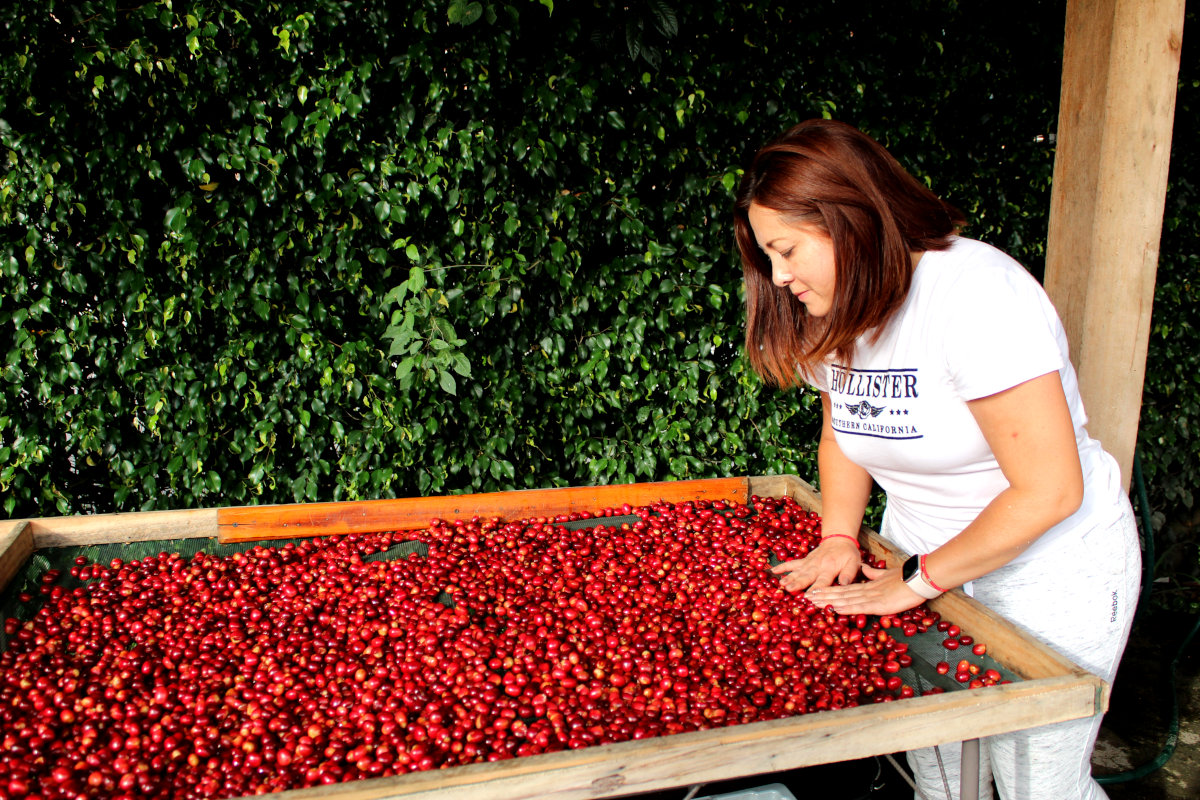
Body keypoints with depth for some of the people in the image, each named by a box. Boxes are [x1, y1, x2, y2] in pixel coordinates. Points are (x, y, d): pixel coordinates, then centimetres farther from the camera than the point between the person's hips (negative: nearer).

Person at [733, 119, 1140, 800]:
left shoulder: (976, 294, -27)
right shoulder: (834, 313, -2)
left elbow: (1049, 491, -27)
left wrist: (919, 581, -18)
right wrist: (839, 540, -3)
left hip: (1050, 569, -6)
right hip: (923, 563, 6)